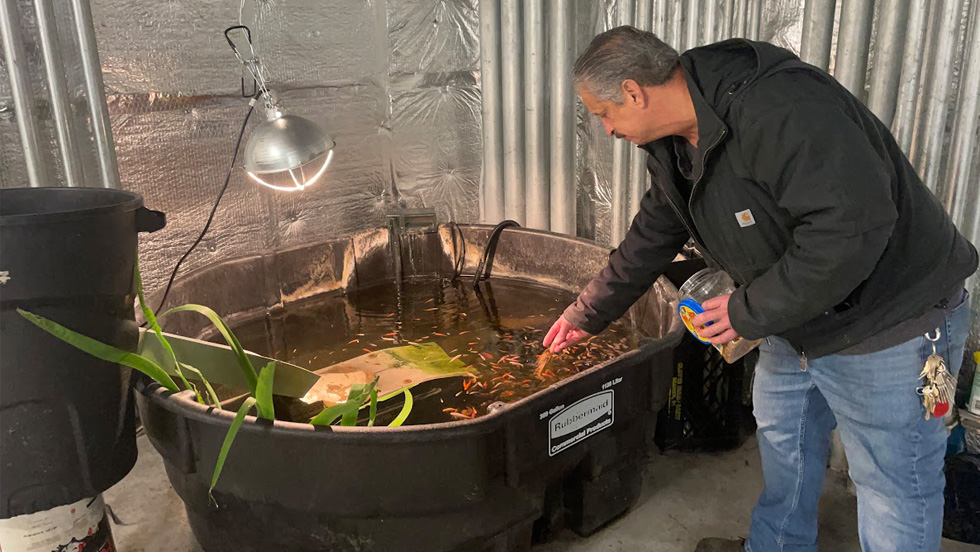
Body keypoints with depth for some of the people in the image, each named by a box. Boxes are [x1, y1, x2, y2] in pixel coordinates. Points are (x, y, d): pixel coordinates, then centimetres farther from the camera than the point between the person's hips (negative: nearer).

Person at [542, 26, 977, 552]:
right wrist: (584, 316, 19)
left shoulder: (780, 108, -30)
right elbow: (649, 240, 13)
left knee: (892, 488, 4)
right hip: (795, 318, 9)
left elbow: (851, 230, -35)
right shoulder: (674, 145, 1)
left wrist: (749, 312, -24)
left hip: (889, 325, -9)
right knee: (780, 435, 24)